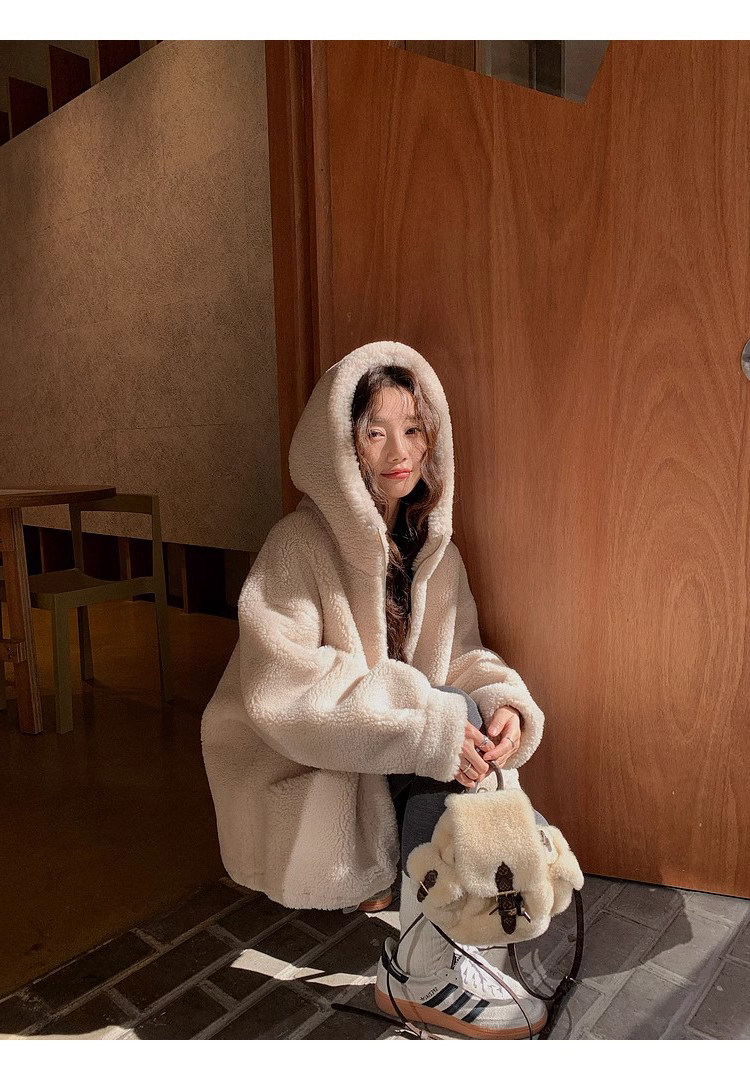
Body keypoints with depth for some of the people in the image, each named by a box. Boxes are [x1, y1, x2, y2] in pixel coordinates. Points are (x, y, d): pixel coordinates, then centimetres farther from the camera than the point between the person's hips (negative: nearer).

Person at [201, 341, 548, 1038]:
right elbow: (283, 687, -28)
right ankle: (422, 971, -15)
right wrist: (428, 725, -35)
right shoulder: (300, 544, -19)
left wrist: (503, 701, -22)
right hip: (300, 770, -6)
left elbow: (461, 653, 1)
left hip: (395, 763, 6)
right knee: (451, 716, -26)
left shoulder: (434, 547, 3)